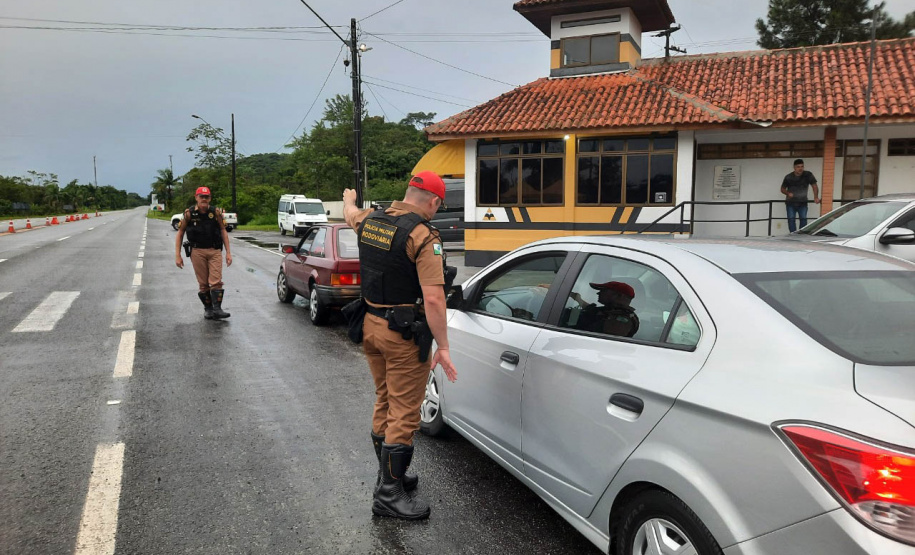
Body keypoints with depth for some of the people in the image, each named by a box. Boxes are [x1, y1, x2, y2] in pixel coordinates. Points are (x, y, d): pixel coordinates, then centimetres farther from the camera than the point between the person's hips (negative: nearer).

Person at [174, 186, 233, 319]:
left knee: (216, 281, -9)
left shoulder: (216, 212, 0)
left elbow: (223, 231, 6)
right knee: (203, 284, 5)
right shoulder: (189, 213, -2)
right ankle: (208, 309, 17)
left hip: (215, 251, 0)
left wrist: (228, 252, 1)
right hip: (197, 252, 0)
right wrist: (178, 256, -2)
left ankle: (217, 309, -8)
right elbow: (180, 234, 3)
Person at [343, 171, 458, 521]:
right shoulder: (424, 236, -19)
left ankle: (390, 474, 38)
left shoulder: (370, 220, 3)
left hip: (371, 325, 8)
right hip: (403, 334, -8)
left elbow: (350, 214, 30)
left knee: (384, 404, 22)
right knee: (404, 414, 3)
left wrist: (349, 197, 53)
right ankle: (388, 495, 12)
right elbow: (433, 299, -26)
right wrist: (442, 347, -18)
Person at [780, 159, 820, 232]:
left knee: (803, 219, -9)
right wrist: (788, 193, -17)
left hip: (803, 203, 0)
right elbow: (783, 189, 6)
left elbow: (814, 186, 0)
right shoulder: (788, 177, -5)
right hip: (791, 203, 0)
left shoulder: (808, 175, -4)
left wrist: (816, 197, -16)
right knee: (791, 219, -8)